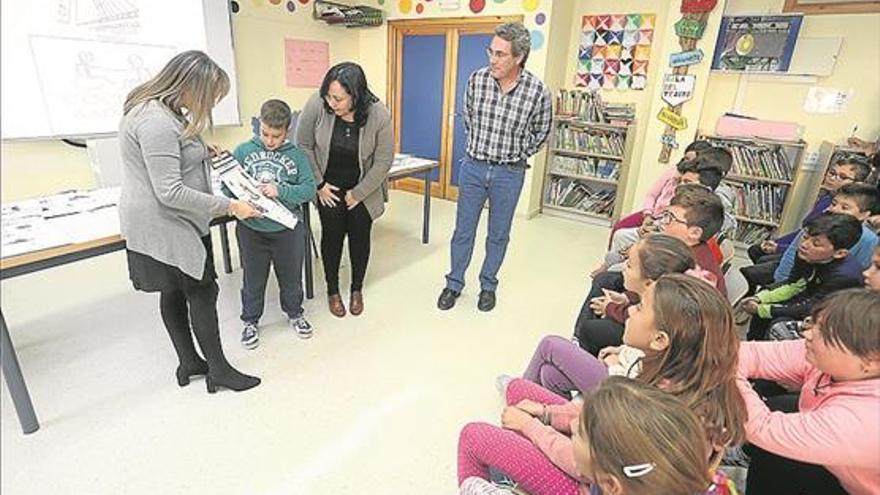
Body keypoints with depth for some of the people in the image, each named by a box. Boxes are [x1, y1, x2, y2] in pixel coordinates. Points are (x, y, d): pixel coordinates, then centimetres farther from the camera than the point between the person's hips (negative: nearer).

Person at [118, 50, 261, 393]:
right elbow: (170, 192, -26)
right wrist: (229, 206, -23)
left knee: (174, 292, 16)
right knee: (202, 291, -1)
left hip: (163, 223, 10)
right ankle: (218, 370, 13)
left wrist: (202, 152, 9)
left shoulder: (158, 109, 8)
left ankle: (189, 362, 31)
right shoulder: (157, 122, -24)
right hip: (163, 225, -10)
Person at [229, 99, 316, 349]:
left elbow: (309, 189, -11)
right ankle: (251, 320, 38)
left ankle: (294, 313, 43)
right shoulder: (243, 150, -4)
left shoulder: (297, 155, -6)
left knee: (291, 276, 18)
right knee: (253, 280, 17)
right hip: (251, 229, 0)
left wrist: (281, 190, -25)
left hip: (288, 229, 0)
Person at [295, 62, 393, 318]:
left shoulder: (379, 115, -24)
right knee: (332, 237, 6)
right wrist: (318, 184, -8)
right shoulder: (317, 105, -23)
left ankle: (357, 289, 31)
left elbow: (383, 161, -14)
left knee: (359, 237, 8)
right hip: (328, 187, 0)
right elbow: (303, 145, -9)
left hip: (363, 189, 0)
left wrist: (358, 193, -10)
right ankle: (332, 291, 27)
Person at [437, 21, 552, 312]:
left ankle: (488, 285, 32)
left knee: (498, 234, 12)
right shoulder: (477, 79, -8)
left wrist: (517, 156, 7)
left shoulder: (538, 91, -13)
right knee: (463, 230, 10)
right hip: (473, 166, 2)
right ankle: (454, 284, 27)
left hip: (509, 173, -1)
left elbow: (541, 133, 5)